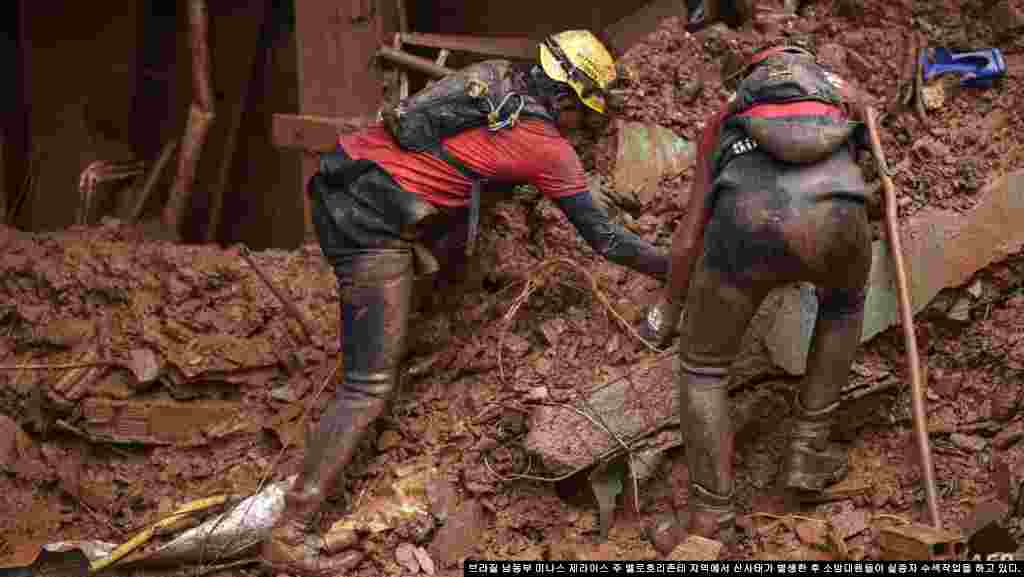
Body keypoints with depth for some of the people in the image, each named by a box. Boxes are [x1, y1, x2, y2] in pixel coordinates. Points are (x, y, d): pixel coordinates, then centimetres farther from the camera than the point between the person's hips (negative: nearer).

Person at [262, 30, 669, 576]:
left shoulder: (493, 72, 17)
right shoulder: (550, 148, 0)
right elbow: (603, 237, 6)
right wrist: (675, 268, 17)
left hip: (335, 184, 8)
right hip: (376, 225, -8)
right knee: (369, 387, -5)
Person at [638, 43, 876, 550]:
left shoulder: (723, 121, 40)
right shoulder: (843, 91, 41)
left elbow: (691, 234, 39)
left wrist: (666, 313, 53)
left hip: (747, 222, 0)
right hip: (831, 220, 1)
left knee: (702, 367, 24)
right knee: (844, 302, 38)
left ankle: (711, 522, 20)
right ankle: (807, 454, 36)